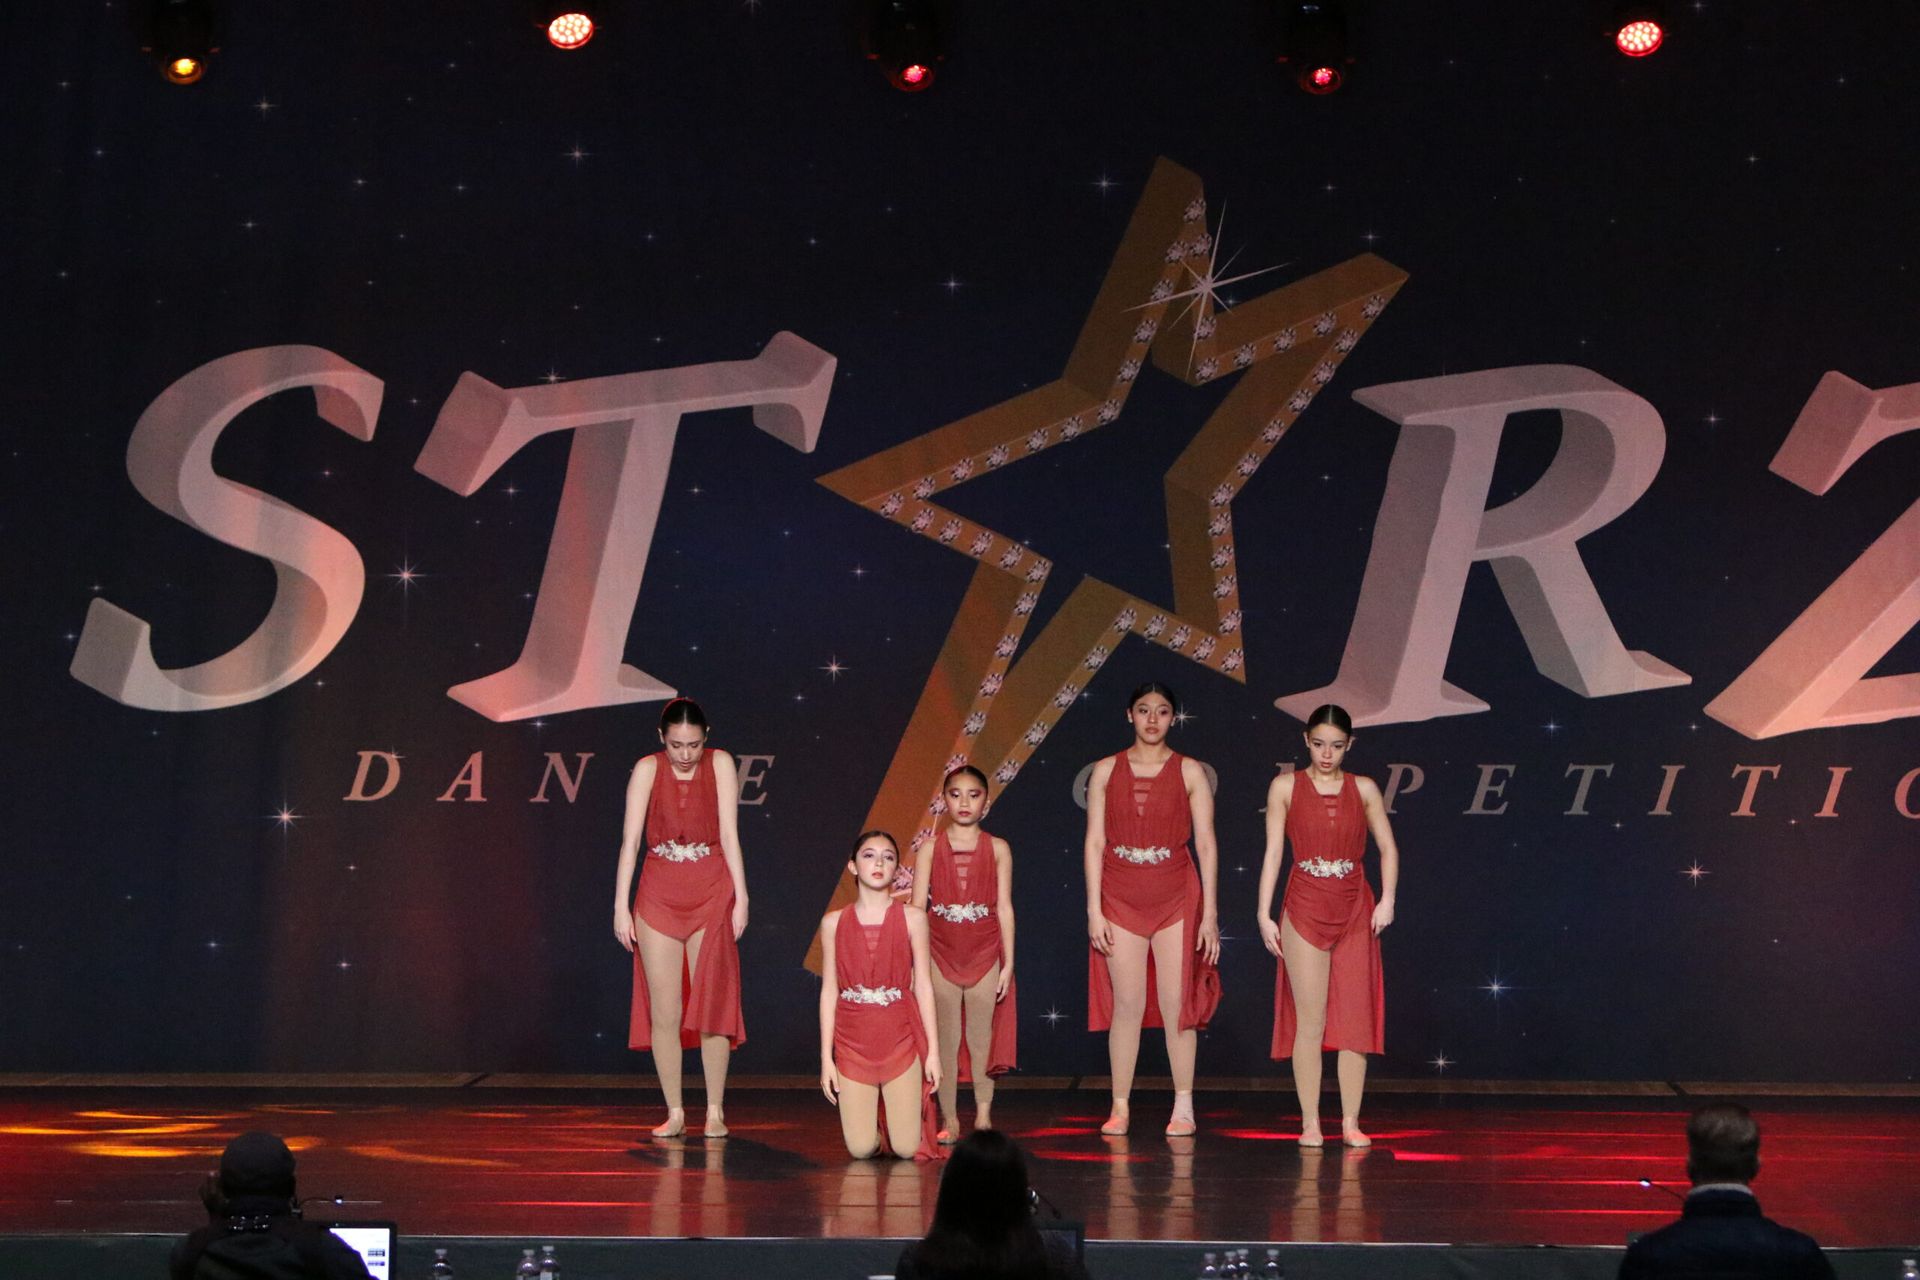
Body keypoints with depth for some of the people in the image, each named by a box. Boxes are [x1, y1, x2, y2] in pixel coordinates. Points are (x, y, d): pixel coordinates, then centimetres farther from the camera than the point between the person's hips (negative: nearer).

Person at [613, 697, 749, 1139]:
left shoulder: (720, 764, -2)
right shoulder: (647, 769, -2)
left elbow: (729, 835, -2)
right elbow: (630, 840, -4)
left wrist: (741, 898, -7)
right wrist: (621, 907, -7)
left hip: (711, 895, -1)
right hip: (658, 898, 1)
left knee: (712, 1005, -1)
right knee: (664, 1011, 0)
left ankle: (715, 1112, 6)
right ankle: (675, 1113, 9)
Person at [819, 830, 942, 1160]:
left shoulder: (912, 917, 1)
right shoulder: (833, 922, 3)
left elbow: (923, 984, 2)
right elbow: (829, 990, 4)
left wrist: (932, 1050, -2)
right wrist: (826, 1057, 1)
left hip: (901, 1037, -1)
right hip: (853, 1042, 1)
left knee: (906, 1149, -3)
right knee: (860, 1150, -4)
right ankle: (873, 1120, 30)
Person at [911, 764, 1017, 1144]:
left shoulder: (997, 849, 2)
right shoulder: (930, 849, 2)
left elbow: (1004, 907, 1)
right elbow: (918, 907, -1)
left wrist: (1008, 962, -3)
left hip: (985, 953, 0)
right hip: (941, 953, 0)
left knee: (981, 1037, 4)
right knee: (946, 1038, 4)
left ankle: (983, 1116, 12)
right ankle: (949, 1120, 10)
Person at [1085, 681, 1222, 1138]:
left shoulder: (1189, 772, 2)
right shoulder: (1107, 770, 5)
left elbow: (1206, 845, 0)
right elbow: (1095, 842, 3)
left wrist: (1209, 914, -4)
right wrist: (1094, 910, -4)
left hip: (1176, 897, -1)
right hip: (1121, 898, 1)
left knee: (1176, 1004, -1)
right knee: (1127, 1004, 0)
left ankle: (1183, 1107, 6)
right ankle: (1120, 1108, 6)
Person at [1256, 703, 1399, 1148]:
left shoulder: (1364, 789, 6)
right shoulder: (1286, 786, 2)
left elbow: (1388, 848, 9)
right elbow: (1272, 852, 0)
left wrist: (1387, 899, -4)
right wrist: (1264, 914, -4)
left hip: (1355, 911, 2)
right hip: (1304, 911, -2)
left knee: (1354, 1019, 1)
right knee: (1309, 1022, -2)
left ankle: (1351, 1121, 7)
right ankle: (1310, 1123, 3)